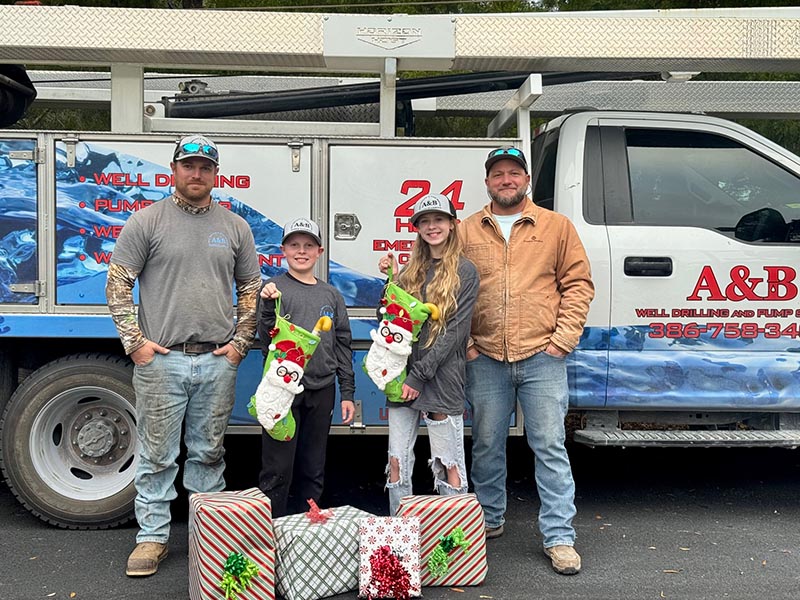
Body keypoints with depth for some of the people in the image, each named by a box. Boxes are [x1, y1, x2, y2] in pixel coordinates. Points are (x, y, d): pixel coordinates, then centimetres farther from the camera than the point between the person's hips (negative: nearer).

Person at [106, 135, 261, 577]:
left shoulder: (235, 227, 9)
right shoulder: (146, 221, 1)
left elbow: (250, 289, 14)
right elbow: (118, 284, 0)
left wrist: (240, 342, 4)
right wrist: (135, 341, -8)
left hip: (218, 362, 3)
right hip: (161, 360, -2)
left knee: (209, 453, 13)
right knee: (157, 455, 5)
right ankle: (152, 537, 17)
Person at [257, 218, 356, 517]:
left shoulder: (331, 295, 11)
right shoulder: (274, 288, -1)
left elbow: (342, 344, 12)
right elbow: (267, 338, -9)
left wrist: (347, 393, 9)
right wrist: (269, 305, -27)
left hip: (322, 390, 4)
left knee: (314, 470, 14)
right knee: (277, 469, 1)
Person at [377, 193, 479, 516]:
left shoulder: (464, 271, -2)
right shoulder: (412, 270, 14)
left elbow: (456, 331, -10)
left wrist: (420, 375, -14)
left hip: (442, 379, -5)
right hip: (402, 378, 5)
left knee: (449, 468, 2)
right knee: (397, 464, 8)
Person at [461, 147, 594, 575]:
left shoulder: (557, 227, 7)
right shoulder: (466, 232, 8)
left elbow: (578, 284, 5)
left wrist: (563, 339, -4)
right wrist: (465, 344, 0)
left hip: (542, 358, -1)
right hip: (485, 360, 2)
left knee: (550, 447, 1)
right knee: (486, 447, 12)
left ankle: (559, 537, 10)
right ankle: (489, 521, 30)